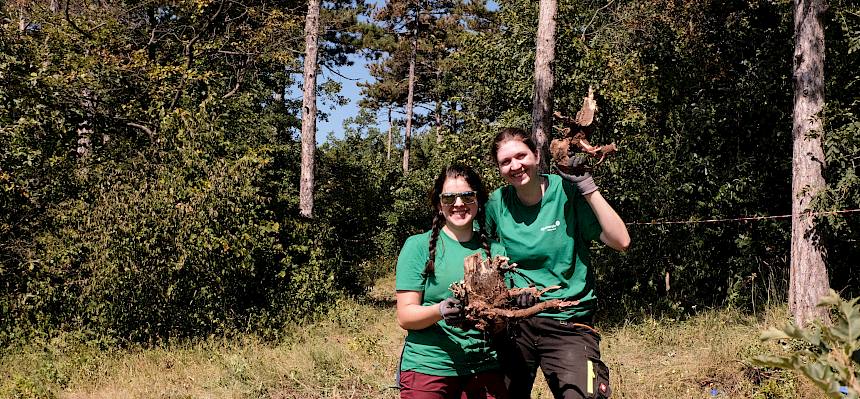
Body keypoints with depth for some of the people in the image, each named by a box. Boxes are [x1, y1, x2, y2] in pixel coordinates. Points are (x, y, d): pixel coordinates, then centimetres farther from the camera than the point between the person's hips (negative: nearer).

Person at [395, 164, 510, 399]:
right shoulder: (418, 246, -1)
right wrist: (440, 311, -24)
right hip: (427, 368, -2)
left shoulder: (495, 251, 8)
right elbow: (405, 317, -6)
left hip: (485, 370, 3)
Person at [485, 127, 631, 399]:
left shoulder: (567, 191, -10)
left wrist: (587, 186, -21)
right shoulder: (498, 202, -1)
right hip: (514, 322, 3)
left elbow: (621, 242, -18)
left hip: (568, 323, -3)